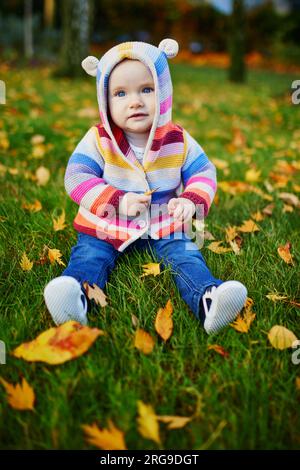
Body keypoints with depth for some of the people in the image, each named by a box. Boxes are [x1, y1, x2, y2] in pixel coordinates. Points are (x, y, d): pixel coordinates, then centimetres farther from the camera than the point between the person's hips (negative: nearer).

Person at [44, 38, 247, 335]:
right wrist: (117, 200, -27)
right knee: (89, 255, -23)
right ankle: (77, 295, -45)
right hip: (105, 228, 0)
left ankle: (207, 300, -37)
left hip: (164, 227, 1)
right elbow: (76, 176, -14)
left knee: (185, 255, -20)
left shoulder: (179, 141, -4)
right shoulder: (98, 140, -9)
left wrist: (191, 200, -21)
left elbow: (203, 172, 2)